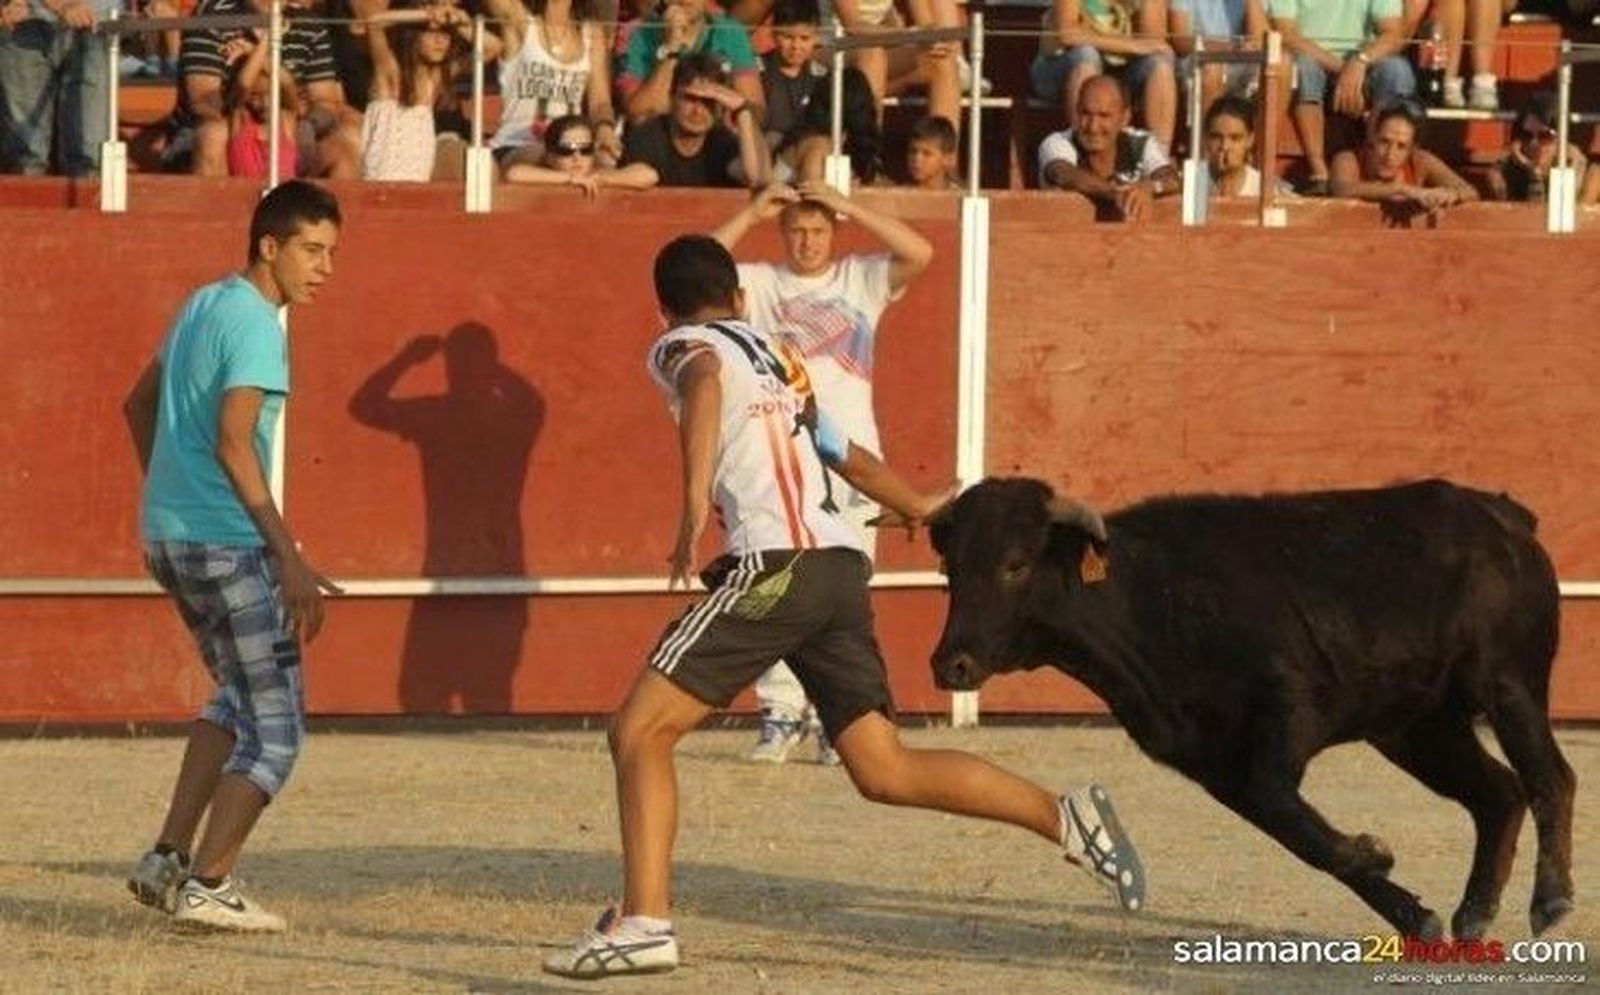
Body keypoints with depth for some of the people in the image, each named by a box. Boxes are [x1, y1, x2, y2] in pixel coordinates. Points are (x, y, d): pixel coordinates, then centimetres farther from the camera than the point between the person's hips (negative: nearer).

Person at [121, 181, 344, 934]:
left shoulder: (202, 306, 14)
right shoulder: (255, 325, -15)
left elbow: (139, 405, 24)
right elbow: (233, 443, -24)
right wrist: (290, 559, -25)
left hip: (166, 534, 9)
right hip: (225, 541, -9)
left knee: (240, 695, 24)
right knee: (273, 724, -2)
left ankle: (168, 858, 20)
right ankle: (207, 885, -5)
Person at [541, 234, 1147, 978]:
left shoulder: (679, 347, 7)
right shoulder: (778, 360, 28)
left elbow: (703, 379, -19)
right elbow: (847, 456, 41)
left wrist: (694, 499, -30)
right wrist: (923, 509, 60)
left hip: (776, 565, -7)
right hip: (843, 563, 7)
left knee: (640, 729, -4)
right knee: (885, 770, 8)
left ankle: (643, 922, -15)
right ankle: (1066, 819, 1)